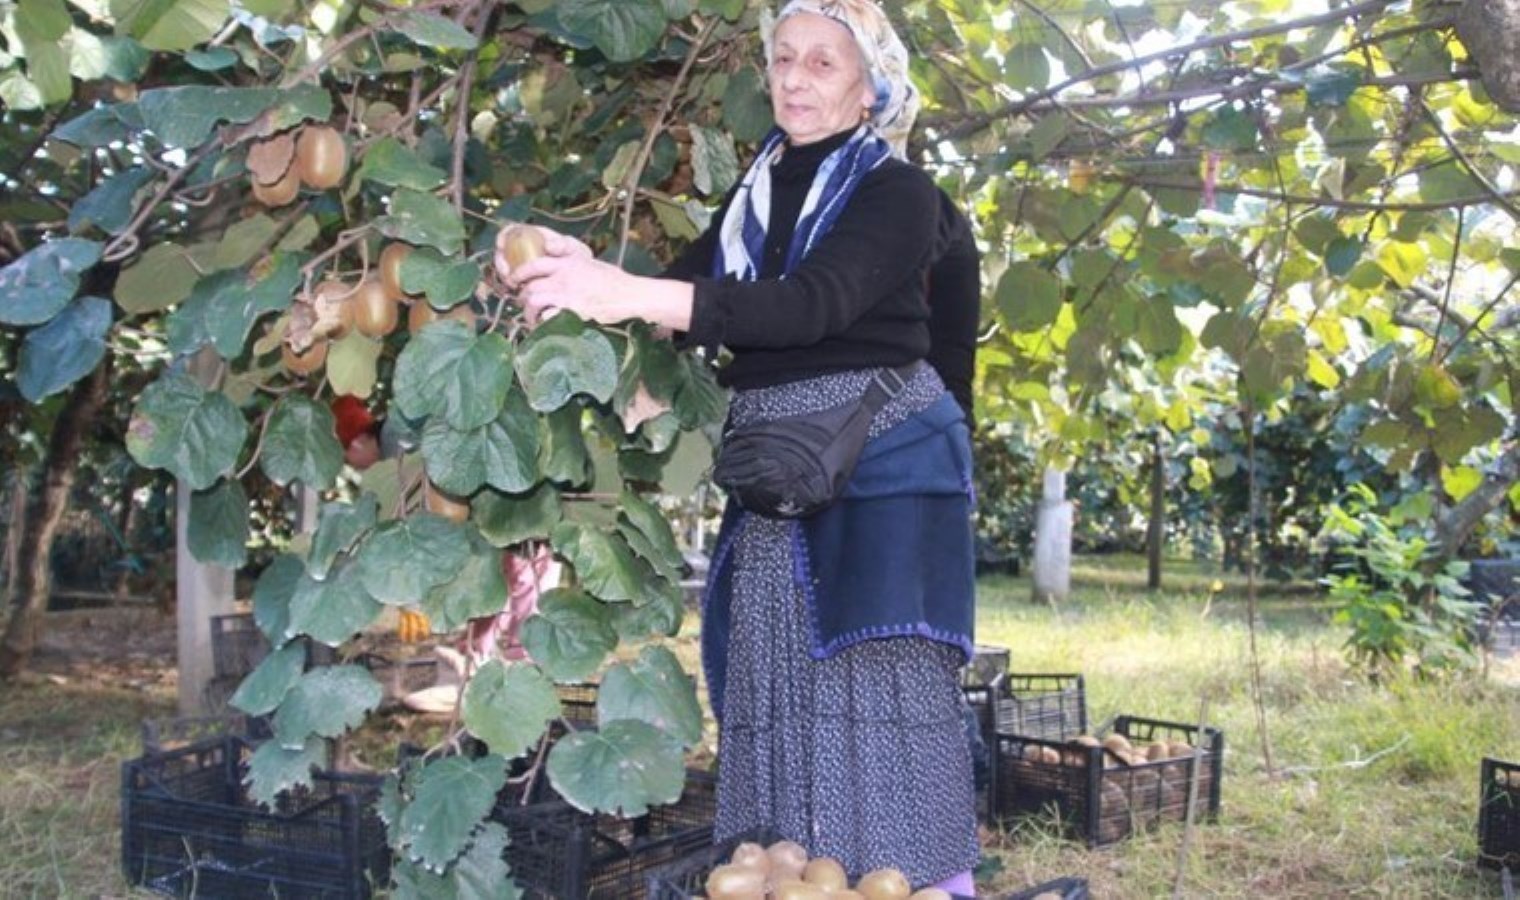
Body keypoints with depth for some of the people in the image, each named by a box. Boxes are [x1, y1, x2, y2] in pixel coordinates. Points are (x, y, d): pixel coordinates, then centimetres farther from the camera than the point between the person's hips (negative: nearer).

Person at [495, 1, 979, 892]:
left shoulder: (899, 192, -2)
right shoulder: (754, 194, 17)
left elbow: (815, 304, -20)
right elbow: (685, 298, 7)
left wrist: (634, 295, -30)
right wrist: (592, 279, -15)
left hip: (878, 456, -5)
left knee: (882, 675, -7)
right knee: (776, 684, 6)